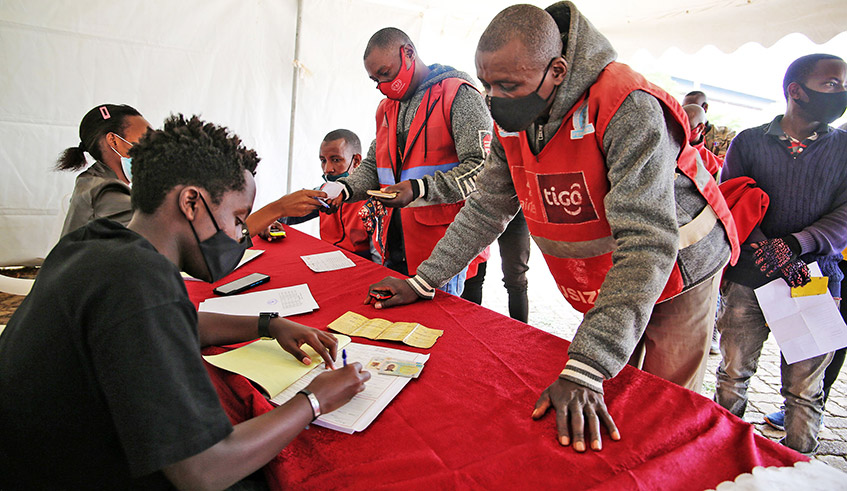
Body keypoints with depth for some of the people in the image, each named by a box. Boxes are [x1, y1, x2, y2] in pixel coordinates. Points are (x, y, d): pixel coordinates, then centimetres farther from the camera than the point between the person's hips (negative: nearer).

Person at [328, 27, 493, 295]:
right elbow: (373, 166, 22)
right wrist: (345, 188, 1)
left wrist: (420, 188, -26)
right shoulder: (387, 107, 18)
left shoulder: (458, 95, -7)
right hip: (394, 245, 7)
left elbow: (480, 167, -17)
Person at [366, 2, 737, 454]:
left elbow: (648, 243, -38)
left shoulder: (628, 109, -32)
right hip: (598, 289, 6)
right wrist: (422, 282, -5)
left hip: (674, 276, -5)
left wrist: (585, 370, -43)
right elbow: (485, 210, 1)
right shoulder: (512, 120, -9)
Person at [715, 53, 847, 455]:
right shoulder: (749, 142, 6)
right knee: (733, 374, 7)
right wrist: (765, 251, -15)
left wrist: (794, 244, -19)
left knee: (804, 389, 6)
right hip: (749, 278, 0)